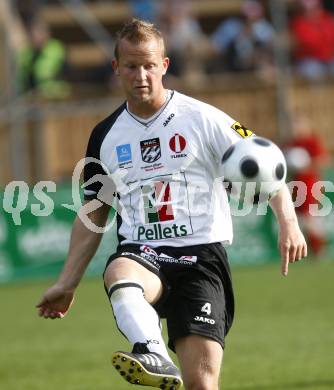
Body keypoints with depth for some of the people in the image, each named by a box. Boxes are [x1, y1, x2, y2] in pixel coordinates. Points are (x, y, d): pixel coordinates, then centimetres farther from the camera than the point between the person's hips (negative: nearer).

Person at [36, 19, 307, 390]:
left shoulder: (201, 118, 1)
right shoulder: (105, 136, 13)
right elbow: (93, 214, 23)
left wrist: (288, 221, -16)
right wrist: (67, 283, 19)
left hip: (201, 254, -2)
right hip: (141, 253, 2)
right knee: (118, 275, -38)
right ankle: (153, 357, -61)